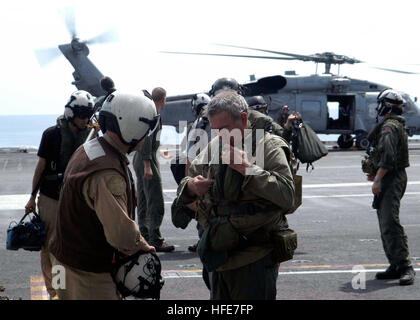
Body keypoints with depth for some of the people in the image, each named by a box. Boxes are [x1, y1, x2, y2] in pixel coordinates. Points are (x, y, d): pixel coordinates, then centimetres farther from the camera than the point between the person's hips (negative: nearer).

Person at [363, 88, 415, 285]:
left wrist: (378, 179, -23)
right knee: (385, 225, 11)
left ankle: (405, 267, -21)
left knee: (390, 223, -17)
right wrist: (377, 173, 29)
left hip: (390, 180, -11)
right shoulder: (397, 125, 20)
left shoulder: (389, 127, -14)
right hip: (393, 178, 11)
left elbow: (388, 156, -24)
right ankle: (396, 266, 13)